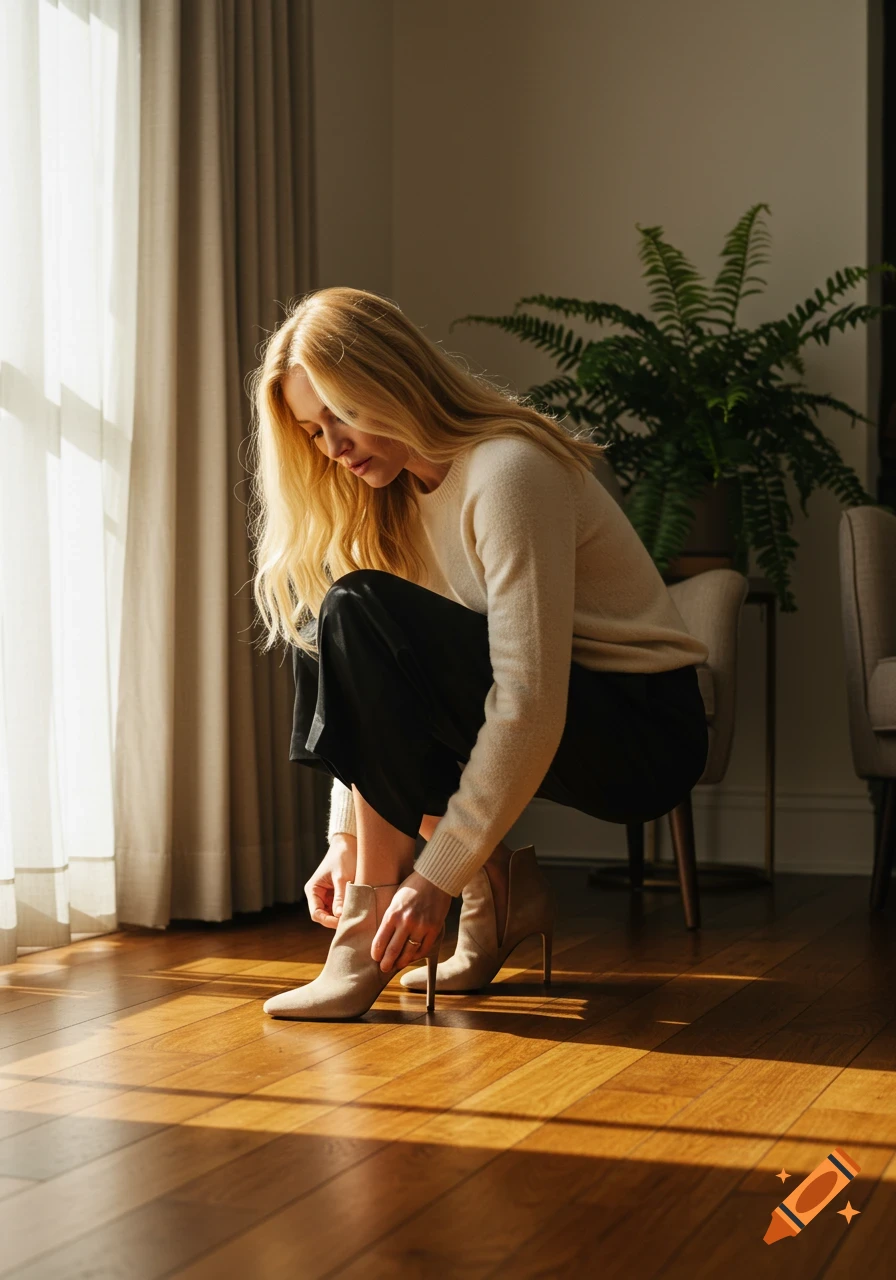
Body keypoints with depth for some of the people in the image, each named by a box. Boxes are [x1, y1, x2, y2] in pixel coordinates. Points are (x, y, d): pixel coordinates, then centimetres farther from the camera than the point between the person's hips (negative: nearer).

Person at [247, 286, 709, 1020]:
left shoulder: (509, 472, -20)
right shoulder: (400, 492, 8)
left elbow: (530, 706, -27)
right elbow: (369, 704, 5)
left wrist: (438, 876, -25)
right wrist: (347, 840, -5)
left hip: (643, 733, -9)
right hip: (561, 733, 9)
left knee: (360, 615, -23)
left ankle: (371, 941, -18)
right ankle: (497, 891, -2)